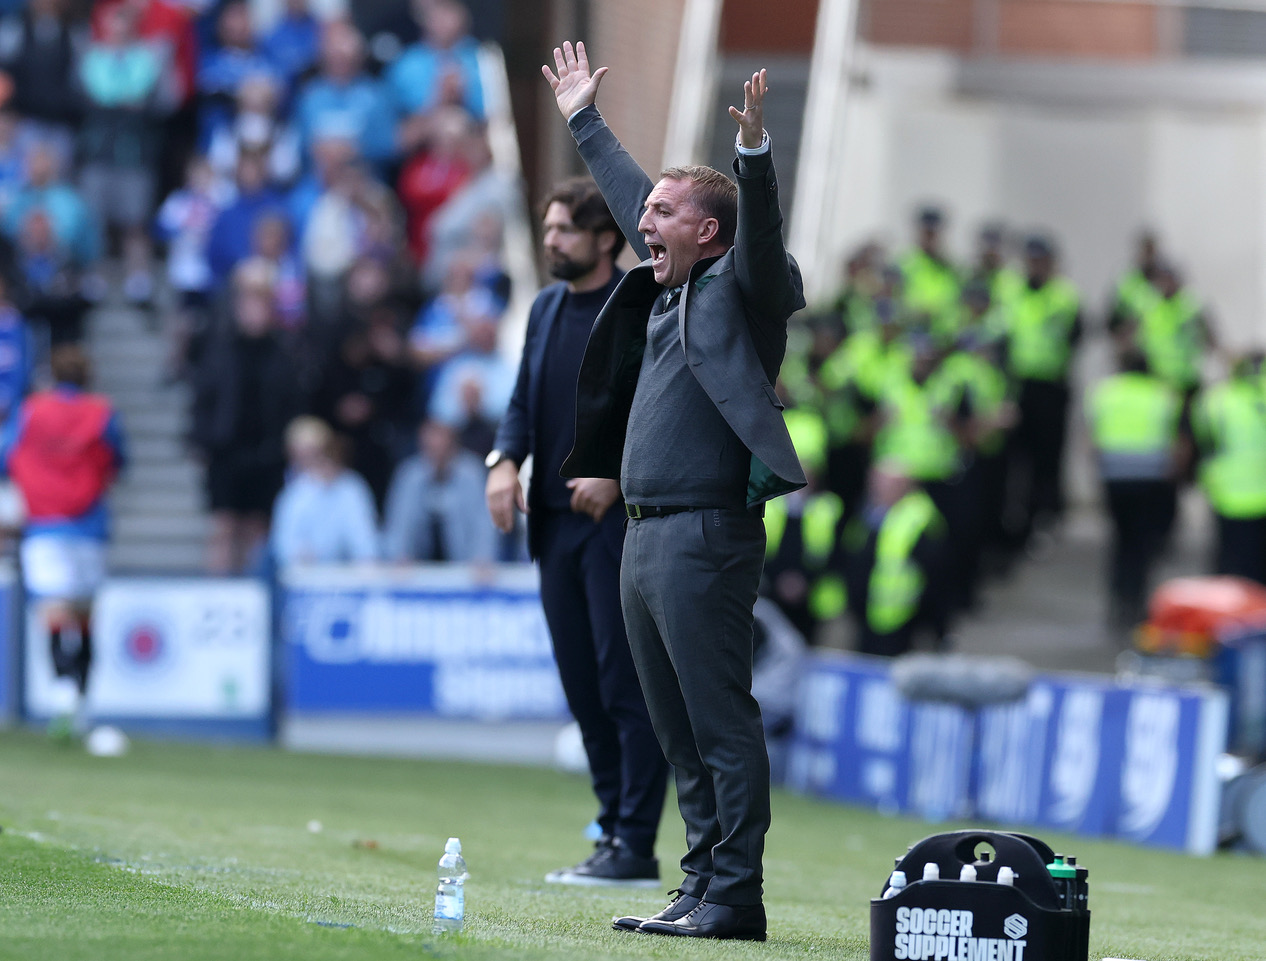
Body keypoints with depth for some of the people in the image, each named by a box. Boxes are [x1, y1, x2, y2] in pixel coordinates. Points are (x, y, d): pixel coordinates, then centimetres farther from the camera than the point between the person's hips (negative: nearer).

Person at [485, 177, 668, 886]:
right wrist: (505, 461, 1)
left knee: (629, 686, -7)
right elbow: (525, 401, 19)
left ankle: (636, 847, -6)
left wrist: (618, 473, -21)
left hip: (623, 521, -8)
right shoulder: (547, 308, 15)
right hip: (556, 522, 8)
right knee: (584, 688, 9)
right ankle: (614, 831, 15)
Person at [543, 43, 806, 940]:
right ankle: (702, 886, 14)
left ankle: (734, 897, -9)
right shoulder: (664, 285, 18)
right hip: (646, 533, 9)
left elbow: (762, 233, -24)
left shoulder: (739, 288, -4)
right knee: (681, 733, 10)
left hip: (707, 535, -9)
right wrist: (584, 119, 41)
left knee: (721, 724, -9)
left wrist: (754, 154, -40)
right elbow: (629, 193, 31)